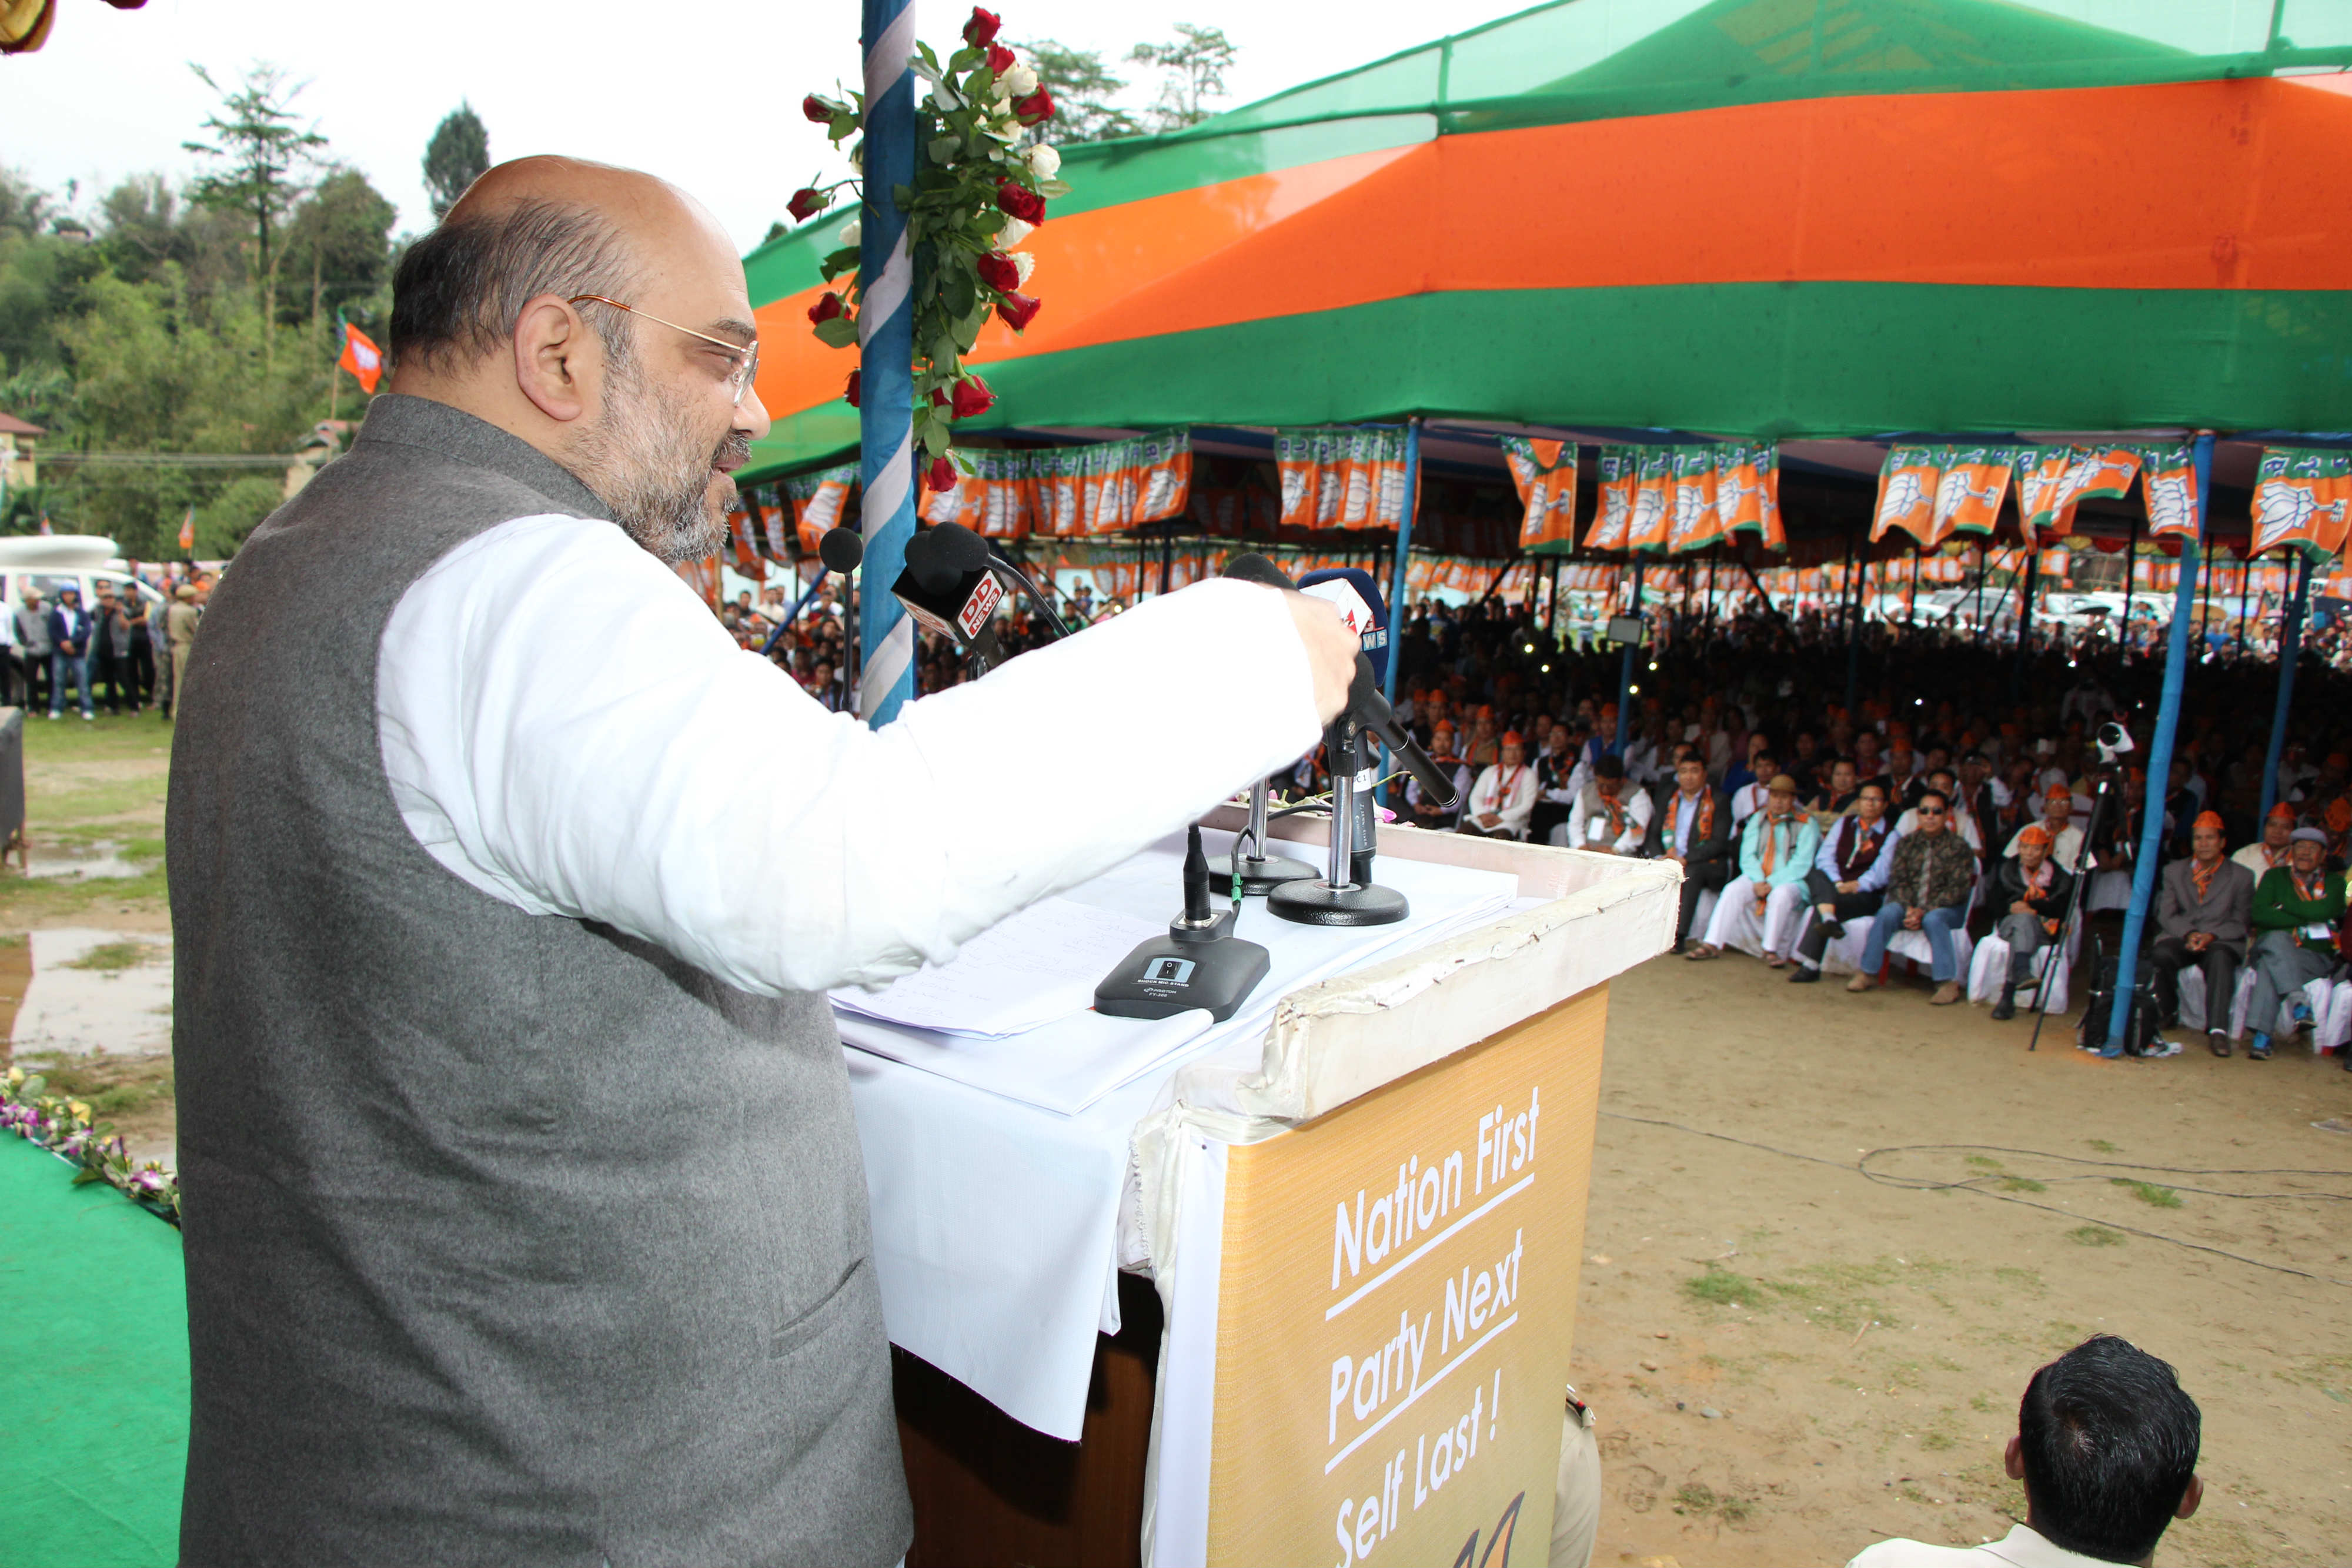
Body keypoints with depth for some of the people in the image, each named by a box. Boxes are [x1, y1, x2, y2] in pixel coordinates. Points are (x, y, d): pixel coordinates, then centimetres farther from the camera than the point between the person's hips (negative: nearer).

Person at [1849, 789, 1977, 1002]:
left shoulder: (1959, 847, -3)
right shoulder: (1906, 843, 8)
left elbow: (1957, 889, -10)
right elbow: (1897, 880, 1)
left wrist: (1924, 911, -20)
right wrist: (1909, 908, -18)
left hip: (1948, 909, -3)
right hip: (1910, 905, 3)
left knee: (1933, 919, -35)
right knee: (1887, 913, -27)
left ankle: (1948, 983, -31)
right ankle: (1868, 973, -20)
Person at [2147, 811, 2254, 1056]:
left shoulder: (2241, 877, 10)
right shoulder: (2173, 871, 16)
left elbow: (2241, 923, 4)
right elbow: (2166, 915, 8)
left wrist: (2211, 936, -15)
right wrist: (2189, 934, -12)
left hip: (2220, 942, -2)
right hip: (2181, 939, 2)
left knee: (2220, 958, -38)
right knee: (2161, 954, -33)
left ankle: (2217, 1029, -42)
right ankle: (2168, 1011, -6)